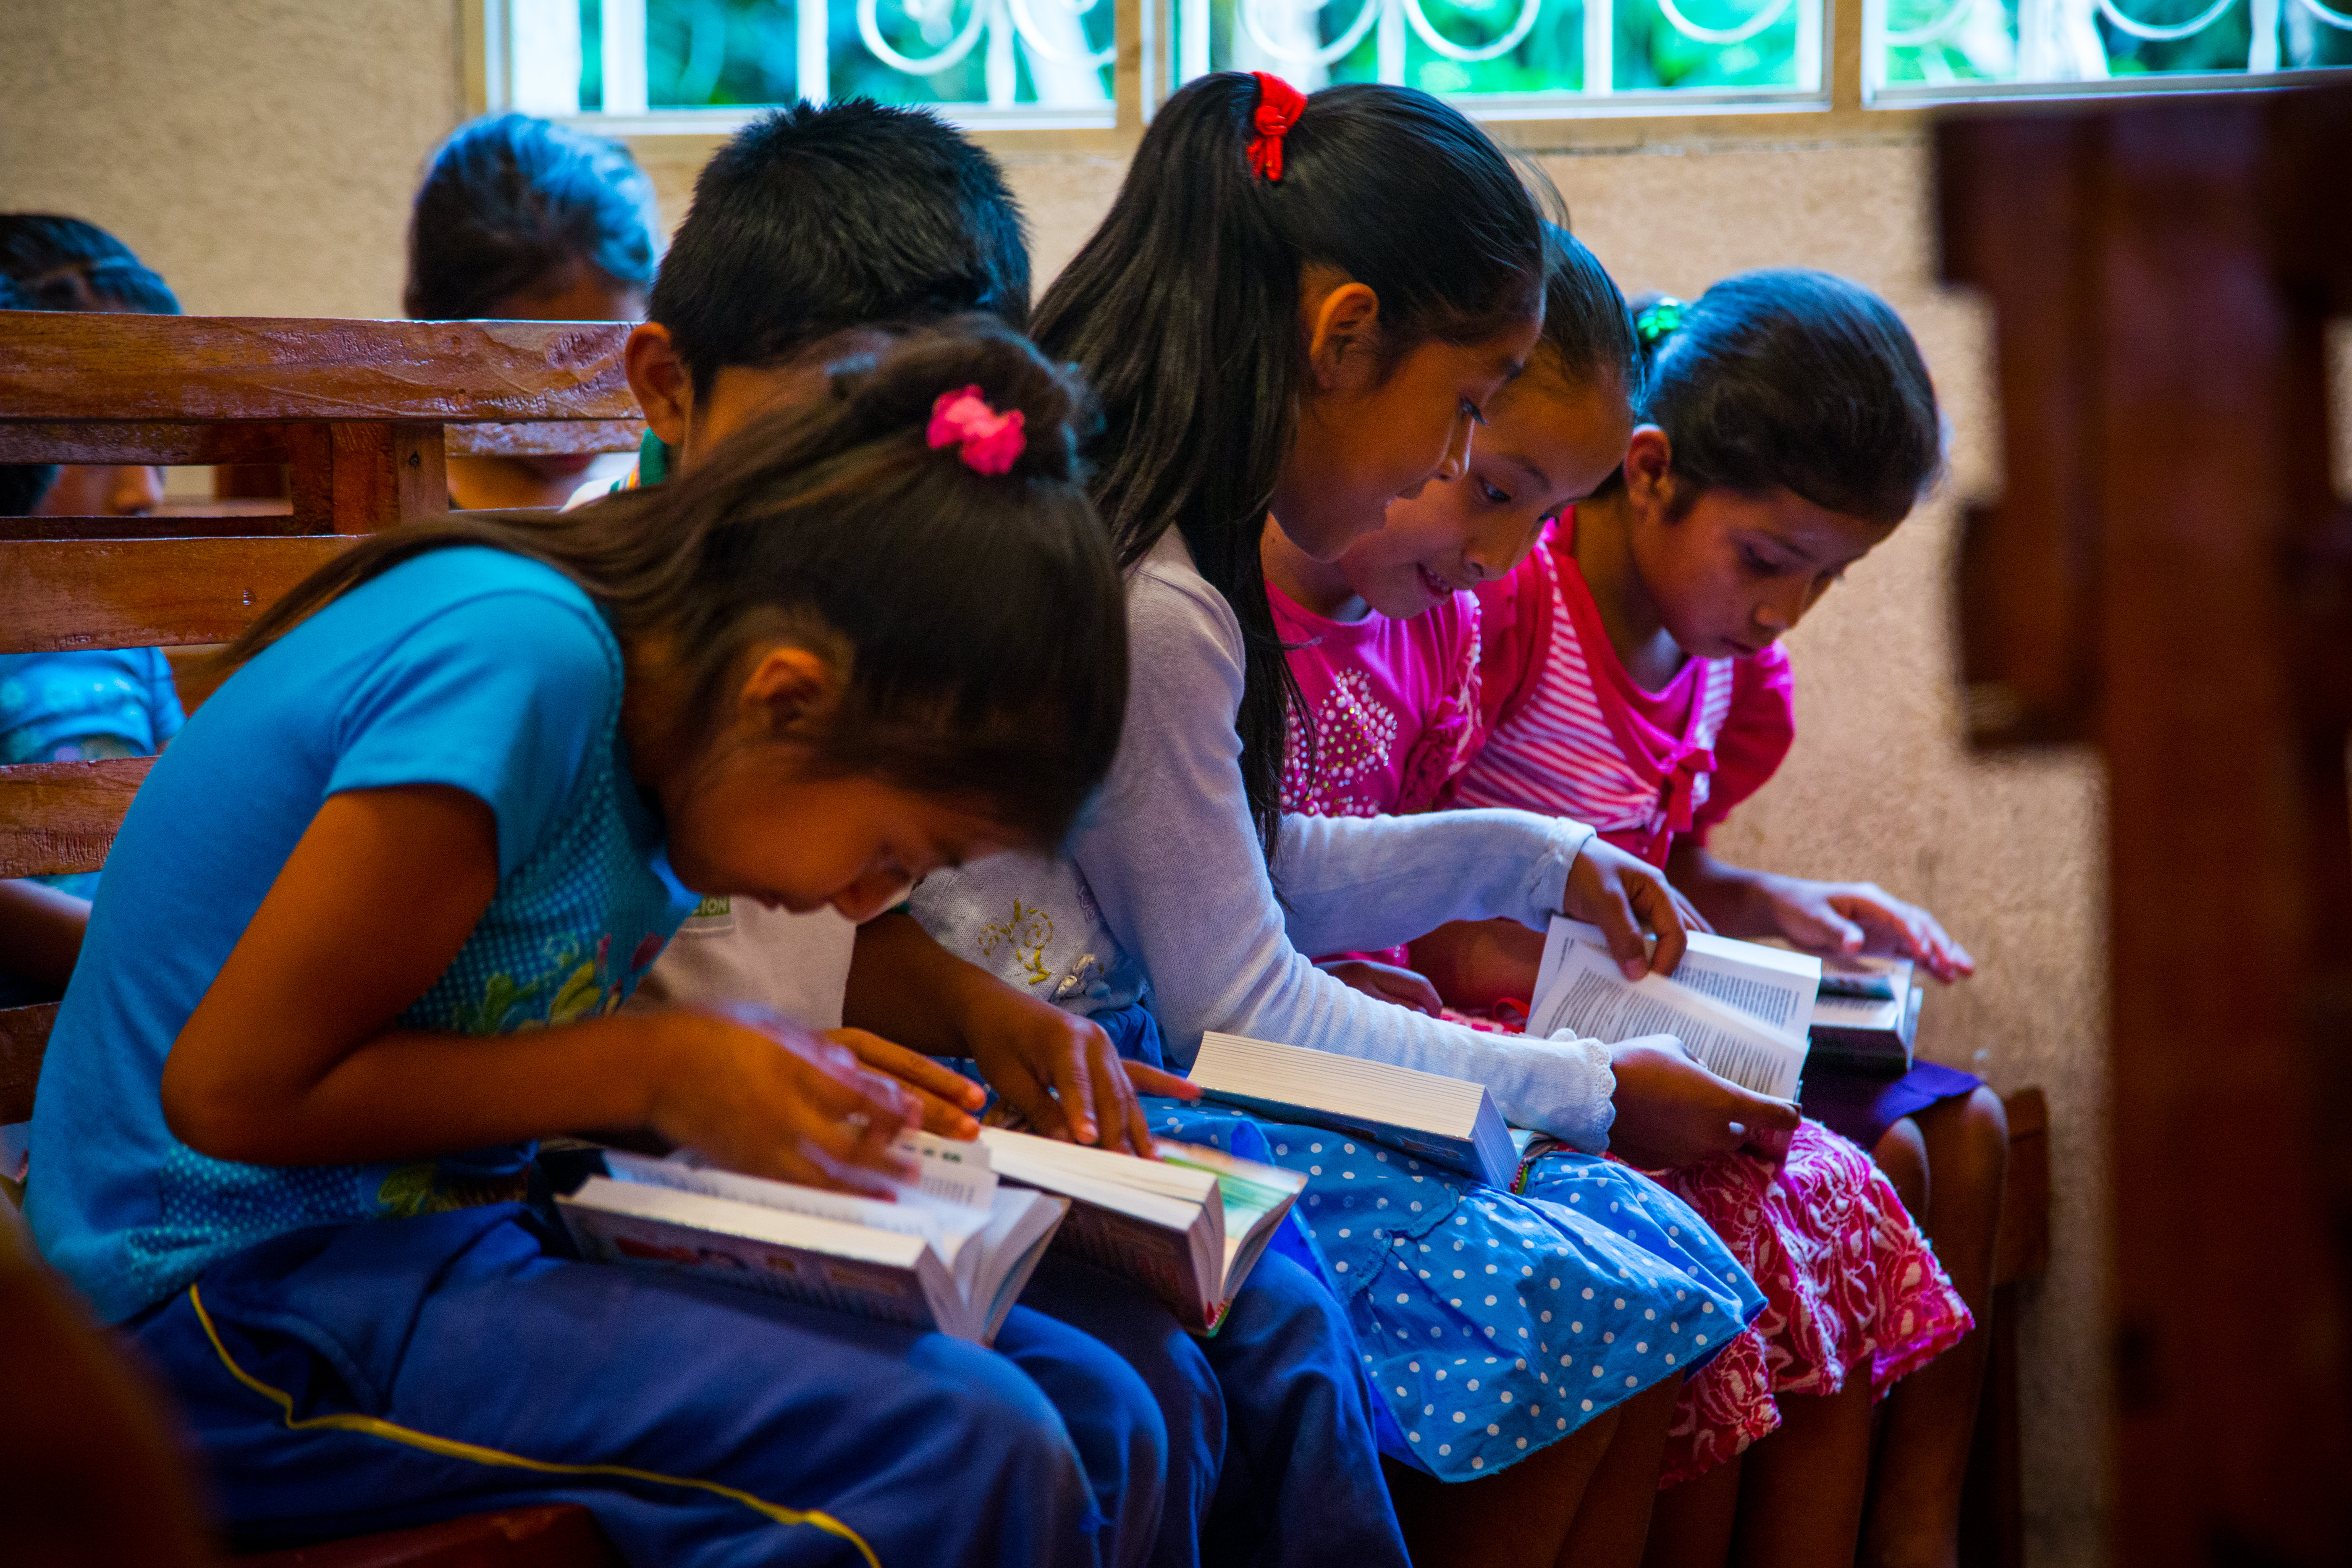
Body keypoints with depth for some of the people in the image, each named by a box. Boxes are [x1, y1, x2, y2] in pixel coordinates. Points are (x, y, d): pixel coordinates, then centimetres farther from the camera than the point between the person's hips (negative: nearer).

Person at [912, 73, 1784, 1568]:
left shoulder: (1124, 541, 10)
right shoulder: (1146, 610, -21)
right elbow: (1243, 1009, -13)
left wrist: (1531, 856, 24)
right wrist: (1590, 1092, -4)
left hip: (1133, 1073, 10)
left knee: (1641, 1243, 0)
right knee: (1577, 1313, -14)